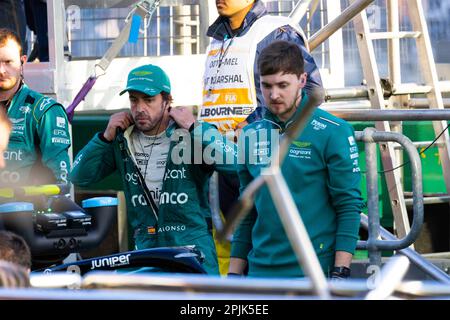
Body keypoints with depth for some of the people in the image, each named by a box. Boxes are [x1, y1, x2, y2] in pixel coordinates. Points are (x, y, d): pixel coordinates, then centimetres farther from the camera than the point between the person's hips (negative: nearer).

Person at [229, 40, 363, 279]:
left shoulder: (333, 132, -4)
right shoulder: (250, 135, 11)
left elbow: (349, 207, -6)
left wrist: (340, 274, -13)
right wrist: (234, 274, 12)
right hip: (260, 272, 5)